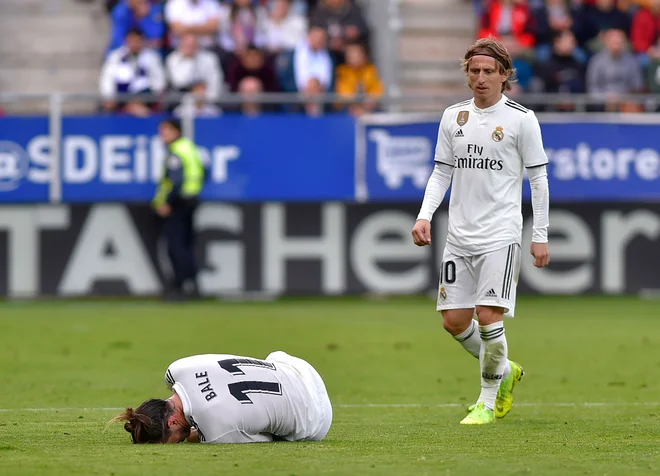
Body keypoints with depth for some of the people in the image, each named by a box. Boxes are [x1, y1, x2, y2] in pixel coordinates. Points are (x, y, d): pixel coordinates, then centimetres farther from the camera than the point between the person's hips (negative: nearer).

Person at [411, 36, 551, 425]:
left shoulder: (521, 119, -3)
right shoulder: (454, 116, 10)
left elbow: (538, 178, 0)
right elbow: (442, 172, 15)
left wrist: (541, 236, -3)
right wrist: (425, 215, 0)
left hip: (501, 235, -5)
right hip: (459, 236, 5)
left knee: (489, 316, -14)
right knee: (454, 320, 3)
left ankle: (488, 401, 1)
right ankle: (505, 371, 28)